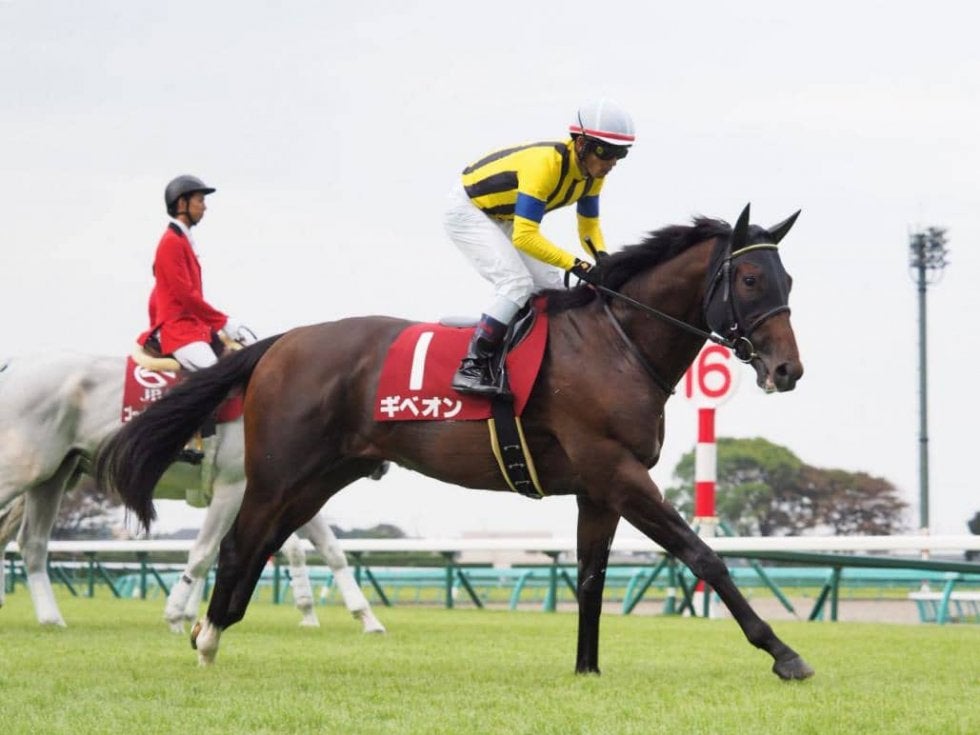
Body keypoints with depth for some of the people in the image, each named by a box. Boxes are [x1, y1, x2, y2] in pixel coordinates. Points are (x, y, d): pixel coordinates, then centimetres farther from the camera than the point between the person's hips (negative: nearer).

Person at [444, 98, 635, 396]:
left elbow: (589, 226, 2)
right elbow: (524, 236, -40)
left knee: (552, 285, 3)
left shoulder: (592, 171, -10)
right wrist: (577, 266, -41)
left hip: (503, 218, 9)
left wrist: (602, 258, -20)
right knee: (517, 282, -24)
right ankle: (472, 366, -22)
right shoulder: (545, 163, -36)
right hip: (467, 211, -9)